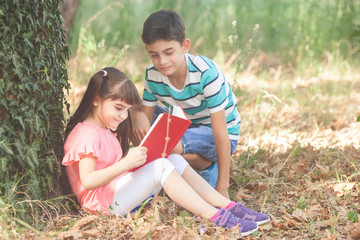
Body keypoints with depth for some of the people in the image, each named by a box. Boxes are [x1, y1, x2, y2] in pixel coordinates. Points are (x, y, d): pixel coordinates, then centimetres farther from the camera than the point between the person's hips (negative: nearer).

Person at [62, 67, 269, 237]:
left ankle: (227, 206, -11)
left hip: (120, 189, 10)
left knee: (175, 161, -2)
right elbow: (88, 180, -28)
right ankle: (214, 217, -29)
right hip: (104, 202, -10)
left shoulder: (105, 130, 20)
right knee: (161, 167, -26)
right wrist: (126, 163, -36)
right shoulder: (86, 135, -15)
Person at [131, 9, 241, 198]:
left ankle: (209, 167, -6)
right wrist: (139, 117, -33)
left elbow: (221, 136, -28)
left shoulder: (207, 73, -30)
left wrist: (222, 187, -27)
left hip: (213, 137, -6)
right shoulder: (153, 74, -13)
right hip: (185, 126, 7)